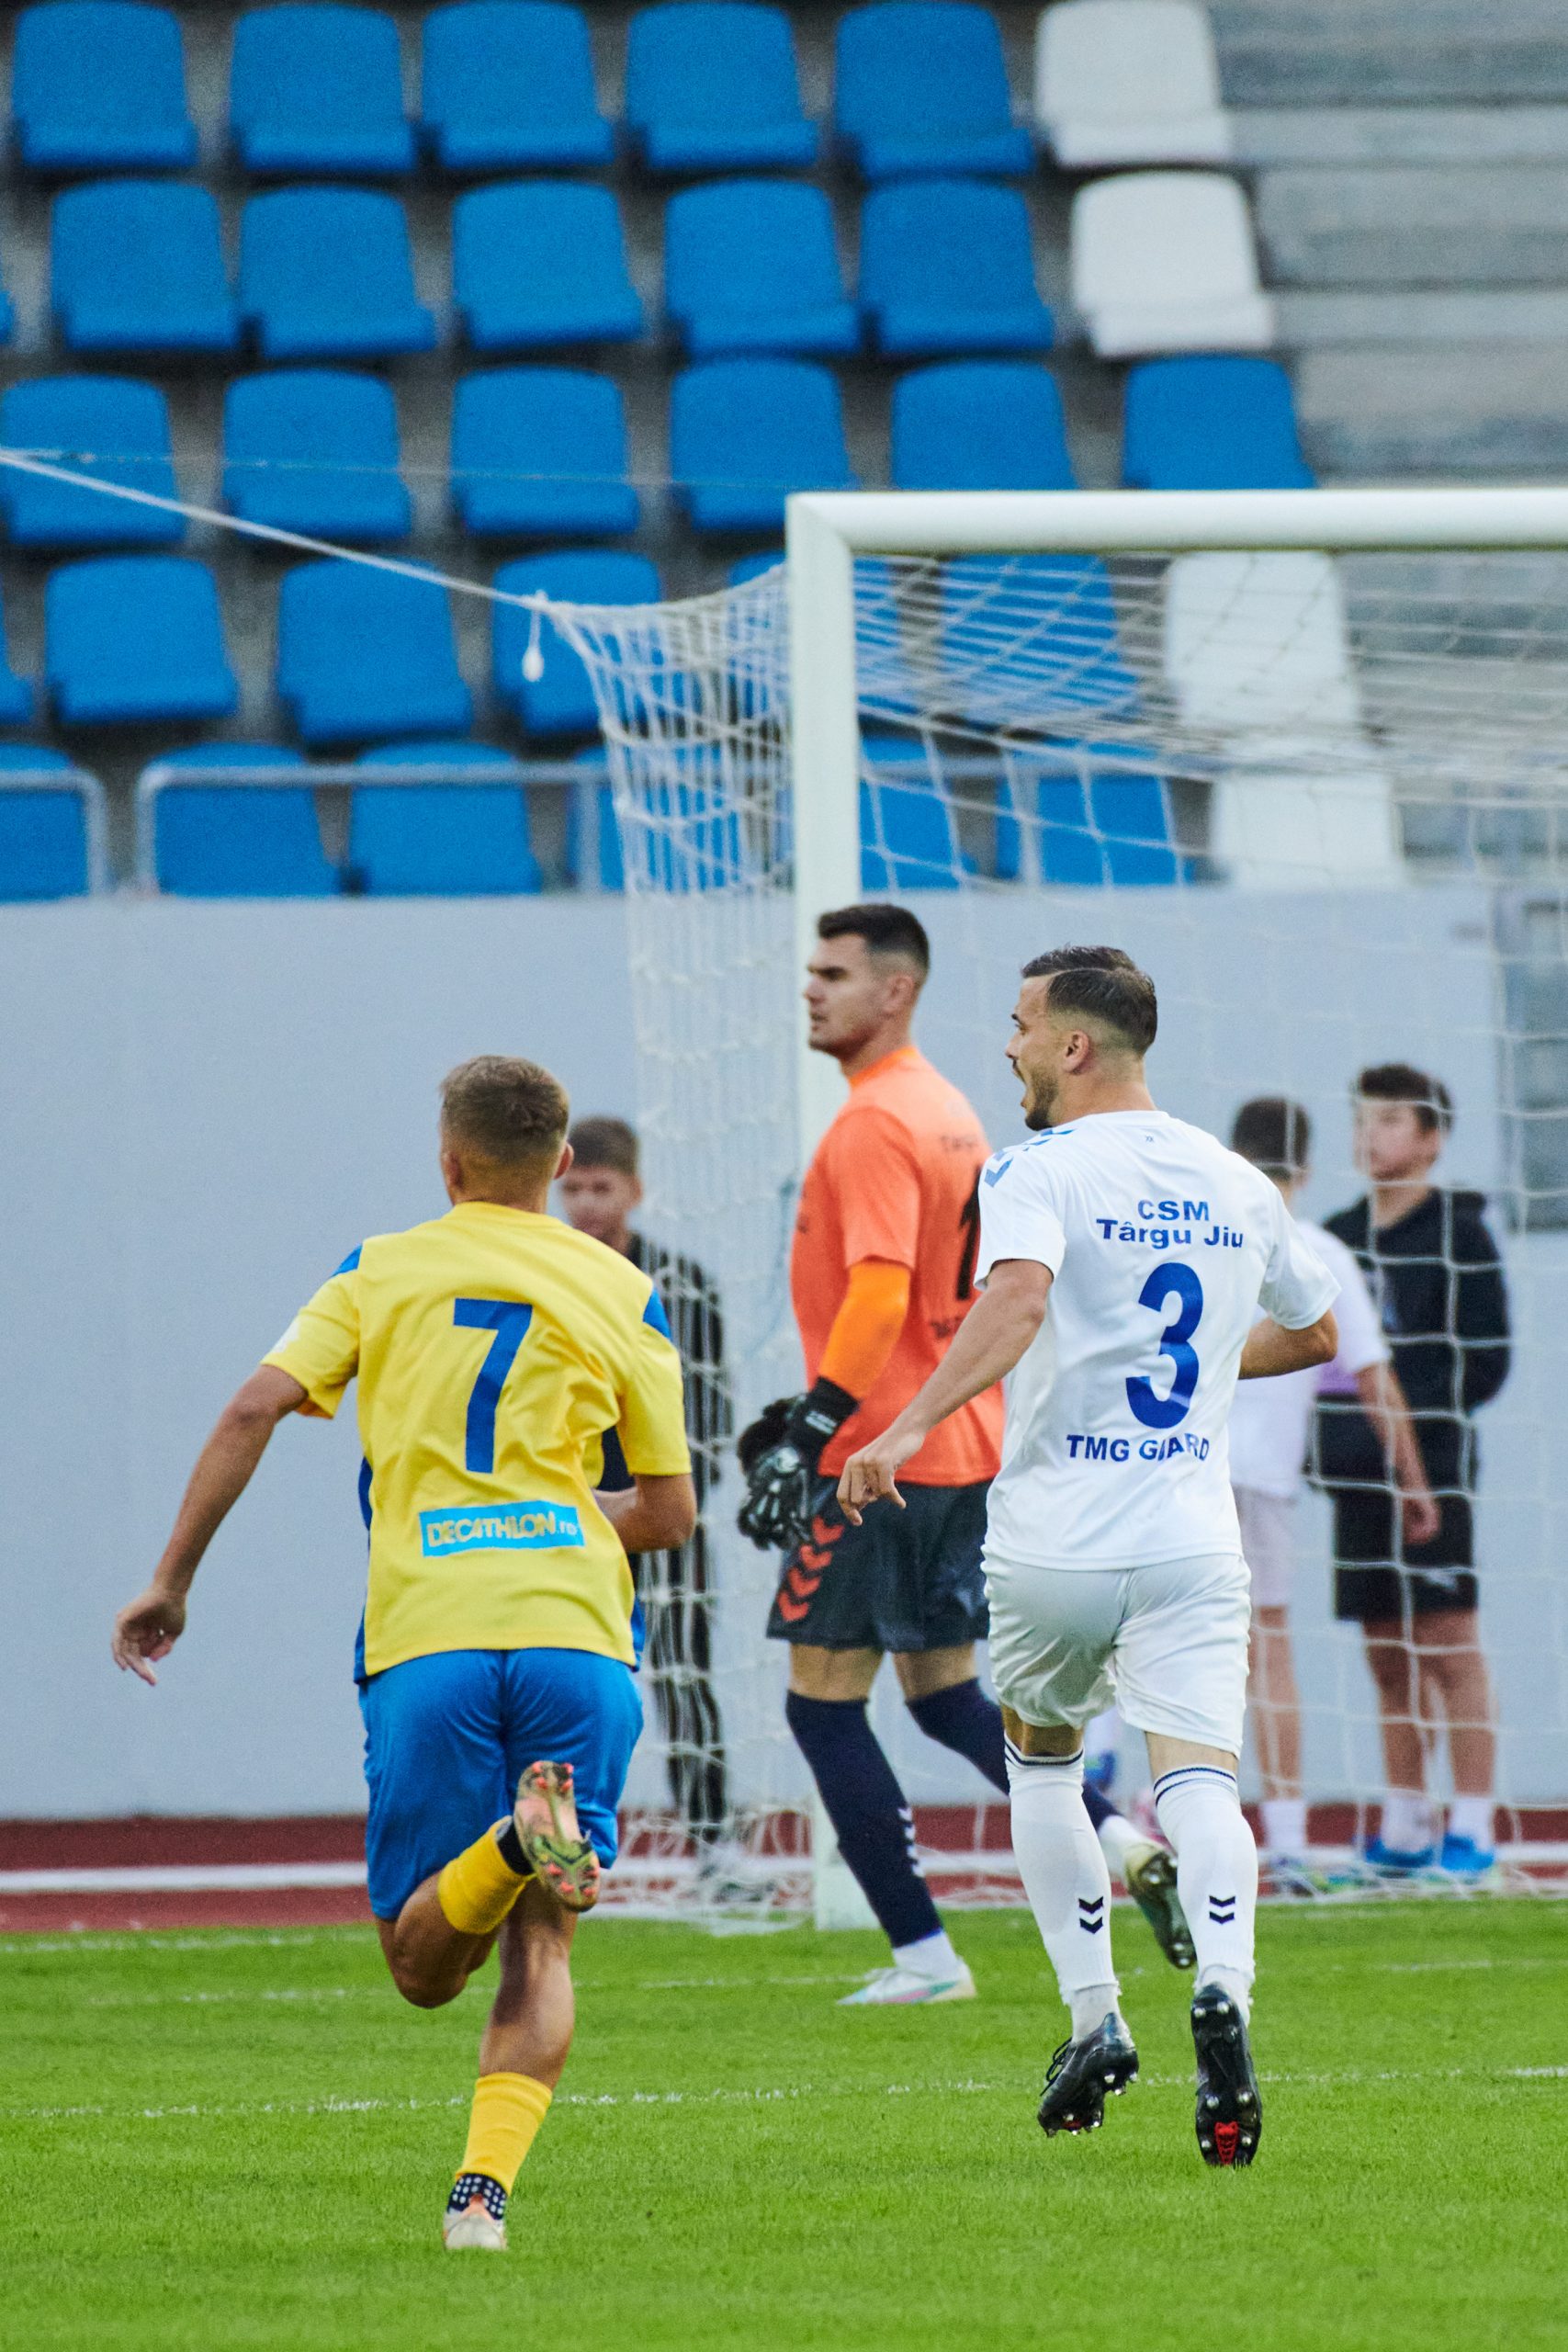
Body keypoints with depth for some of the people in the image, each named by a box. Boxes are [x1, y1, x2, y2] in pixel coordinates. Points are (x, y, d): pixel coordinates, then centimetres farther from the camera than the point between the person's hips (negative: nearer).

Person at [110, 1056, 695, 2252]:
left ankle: (518, 1839, -27)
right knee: (540, 1948, 8)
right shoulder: (621, 1291, 12)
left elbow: (253, 1411, 1)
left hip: (422, 1638, 0)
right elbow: (670, 1510, 14)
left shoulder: (381, 1272, 13)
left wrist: (172, 1582, 7)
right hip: (575, 1635, 0)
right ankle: (484, 2190, -14)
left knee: (423, 1965, 5)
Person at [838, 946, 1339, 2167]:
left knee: (1043, 1765, 20)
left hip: (1055, 1547, -3)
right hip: (1194, 1540, 3)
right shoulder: (1234, 1183, 12)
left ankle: (1095, 2021, 14)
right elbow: (1315, 1333, 26)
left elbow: (1017, 1298, -27)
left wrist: (914, 1424, -35)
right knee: (1197, 1776, -7)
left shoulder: (1039, 1171, -6)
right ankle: (1222, 1988, -35)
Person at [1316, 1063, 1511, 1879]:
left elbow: (1486, 1362, -6)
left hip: (1430, 1467, -6)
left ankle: (1472, 1831, -5)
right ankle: (1404, 1832, 14)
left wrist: (1411, 1414, -16)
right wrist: (1320, 1432, 4)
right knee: (1388, 1658, 9)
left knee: (1448, 1645, -6)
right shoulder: (1339, 1236, 13)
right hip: (1356, 1472, 6)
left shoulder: (1458, 1234, -3)